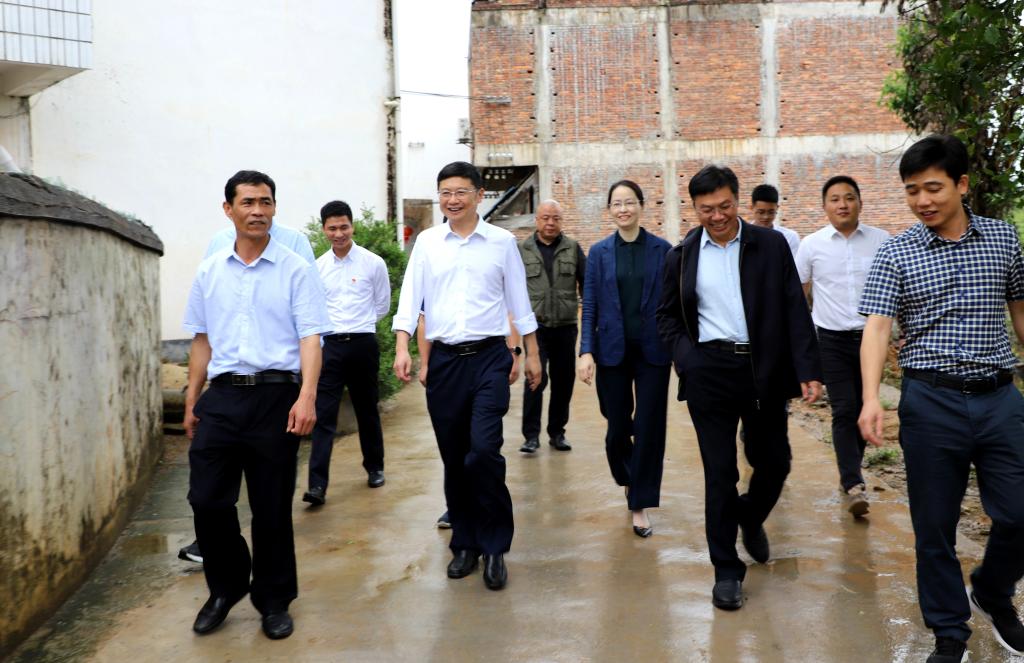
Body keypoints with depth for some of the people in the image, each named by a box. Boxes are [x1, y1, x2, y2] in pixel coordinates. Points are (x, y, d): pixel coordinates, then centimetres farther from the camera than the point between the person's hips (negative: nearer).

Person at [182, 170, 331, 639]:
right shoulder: (209, 272, 11)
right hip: (222, 395, 3)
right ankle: (226, 588, 28)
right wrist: (191, 401, 14)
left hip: (276, 394, -3)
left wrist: (307, 396, -19)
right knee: (206, 498, 3)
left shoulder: (295, 270, -1)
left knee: (272, 507, 5)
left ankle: (274, 601, 23)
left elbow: (310, 337, -7)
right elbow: (201, 340, 16)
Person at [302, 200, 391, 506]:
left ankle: (374, 468, 33)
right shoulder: (317, 267, 5)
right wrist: (333, 324, 8)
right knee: (323, 415, -6)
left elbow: (382, 306, 10)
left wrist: (356, 323, 11)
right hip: (329, 345, 1)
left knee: (367, 411, 14)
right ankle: (318, 485, -7)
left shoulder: (373, 263, -1)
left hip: (363, 343, -1)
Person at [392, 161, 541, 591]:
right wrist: (402, 348, -10)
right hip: (444, 359, 3)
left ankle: (494, 547, 3)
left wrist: (532, 354, 10)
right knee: (453, 458, 9)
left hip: (489, 357, -2)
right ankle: (465, 543, 25)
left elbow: (519, 301, 8)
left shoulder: (502, 242, 3)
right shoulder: (427, 242, 7)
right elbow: (410, 298, 3)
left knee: (483, 450, -15)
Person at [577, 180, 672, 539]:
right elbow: (589, 305, 2)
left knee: (649, 428, 0)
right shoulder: (599, 252, 3)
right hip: (613, 350, 1)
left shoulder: (662, 249, 0)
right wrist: (586, 351, -7)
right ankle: (628, 480, 38)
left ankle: (640, 505, 13)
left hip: (652, 351, -1)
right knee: (617, 427, 8)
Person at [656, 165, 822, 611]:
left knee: (774, 461, 11)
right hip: (709, 371, 0)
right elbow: (666, 315, 12)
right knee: (719, 471, 3)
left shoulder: (771, 245, 2)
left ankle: (750, 516, 44)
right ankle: (726, 570, 15)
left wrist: (808, 371, -8)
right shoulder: (682, 256, 4)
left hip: (764, 369, 1)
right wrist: (685, 354, -5)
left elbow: (795, 311, -1)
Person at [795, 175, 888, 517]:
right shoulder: (812, 245, 0)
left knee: (863, 410, 9)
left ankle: (849, 472, 27)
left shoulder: (881, 241, 1)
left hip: (870, 336, 2)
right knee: (844, 410, -8)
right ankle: (853, 485, -9)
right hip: (832, 339, -2)